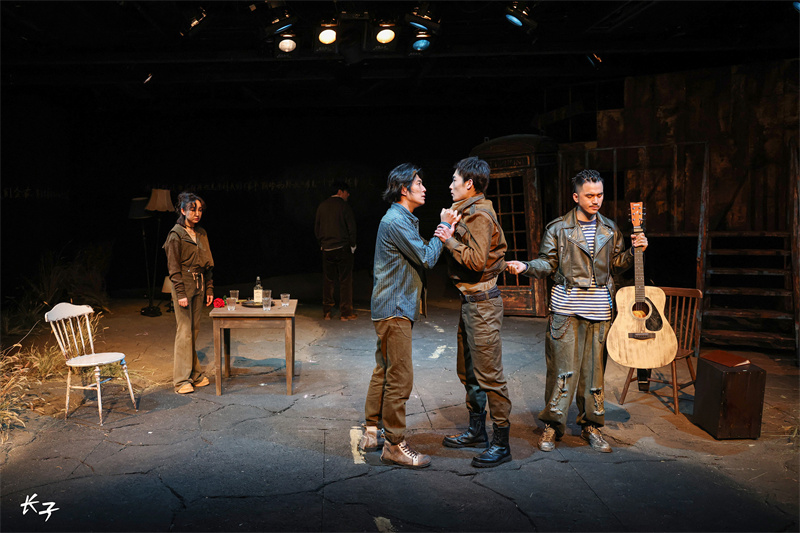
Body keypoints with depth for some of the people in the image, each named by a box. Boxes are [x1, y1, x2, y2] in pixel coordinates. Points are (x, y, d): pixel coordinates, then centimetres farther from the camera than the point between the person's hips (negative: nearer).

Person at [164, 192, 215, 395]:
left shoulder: (201, 234, 13)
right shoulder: (176, 234, -7)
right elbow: (173, 267, -11)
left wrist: (209, 289, 11)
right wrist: (180, 294, -16)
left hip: (199, 286, 6)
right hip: (183, 286, -6)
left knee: (194, 330, 9)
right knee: (185, 331, -6)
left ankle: (194, 374, 16)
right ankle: (182, 380, -1)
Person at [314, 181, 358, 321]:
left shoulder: (322, 206, 8)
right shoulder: (343, 205, -8)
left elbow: (316, 228, 12)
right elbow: (351, 227, -9)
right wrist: (352, 245, 1)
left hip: (327, 249, 5)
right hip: (343, 248, -5)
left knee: (328, 280, 10)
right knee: (345, 280, 2)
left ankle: (326, 312, 13)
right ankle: (345, 313, 4)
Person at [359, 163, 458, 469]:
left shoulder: (403, 220, 18)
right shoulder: (396, 220, -15)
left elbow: (420, 255, 15)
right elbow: (426, 258, -16)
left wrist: (439, 235, 3)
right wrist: (442, 237, -1)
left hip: (394, 308, 11)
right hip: (394, 309, -11)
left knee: (384, 372, 16)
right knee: (399, 378, -6)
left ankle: (371, 433, 26)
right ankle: (394, 446, 3)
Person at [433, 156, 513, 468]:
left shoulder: (479, 215, -15)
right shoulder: (468, 212, 16)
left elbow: (477, 260, -23)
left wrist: (449, 240, -15)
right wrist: (451, 229, 10)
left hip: (481, 302, -11)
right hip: (469, 300, 11)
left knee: (489, 373, -5)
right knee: (468, 370, 17)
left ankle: (501, 444, 4)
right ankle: (477, 430, 30)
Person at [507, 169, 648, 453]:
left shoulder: (610, 230, 13)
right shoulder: (558, 228, 2)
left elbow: (615, 266, 17)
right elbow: (548, 263, 1)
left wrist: (634, 251, 1)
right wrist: (526, 267, -16)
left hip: (599, 309, 3)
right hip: (566, 308, -3)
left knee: (594, 367, 8)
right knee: (562, 367, -2)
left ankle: (590, 425, 21)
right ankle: (552, 425, 11)